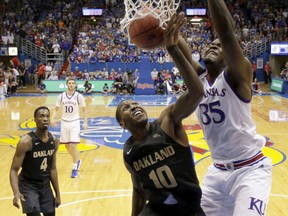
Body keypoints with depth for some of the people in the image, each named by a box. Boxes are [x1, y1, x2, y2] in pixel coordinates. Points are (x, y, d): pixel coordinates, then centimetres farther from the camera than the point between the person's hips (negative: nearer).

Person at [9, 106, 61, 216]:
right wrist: (16, 193, -36)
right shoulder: (26, 142, -22)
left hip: (45, 184, 6)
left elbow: (52, 169, 7)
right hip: (28, 185, -6)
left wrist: (57, 194, 10)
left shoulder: (54, 141, -3)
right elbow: (14, 170, -20)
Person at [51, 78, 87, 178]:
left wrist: (85, 122, -6)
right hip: (64, 122, 4)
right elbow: (56, 109, 8)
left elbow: (84, 110, 2)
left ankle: (75, 168, 0)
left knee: (73, 145, -12)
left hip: (75, 122, -3)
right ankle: (77, 160, 36)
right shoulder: (61, 96, 0)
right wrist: (53, 119, -8)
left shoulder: (79, 96, -7)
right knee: (67, 145, 11)